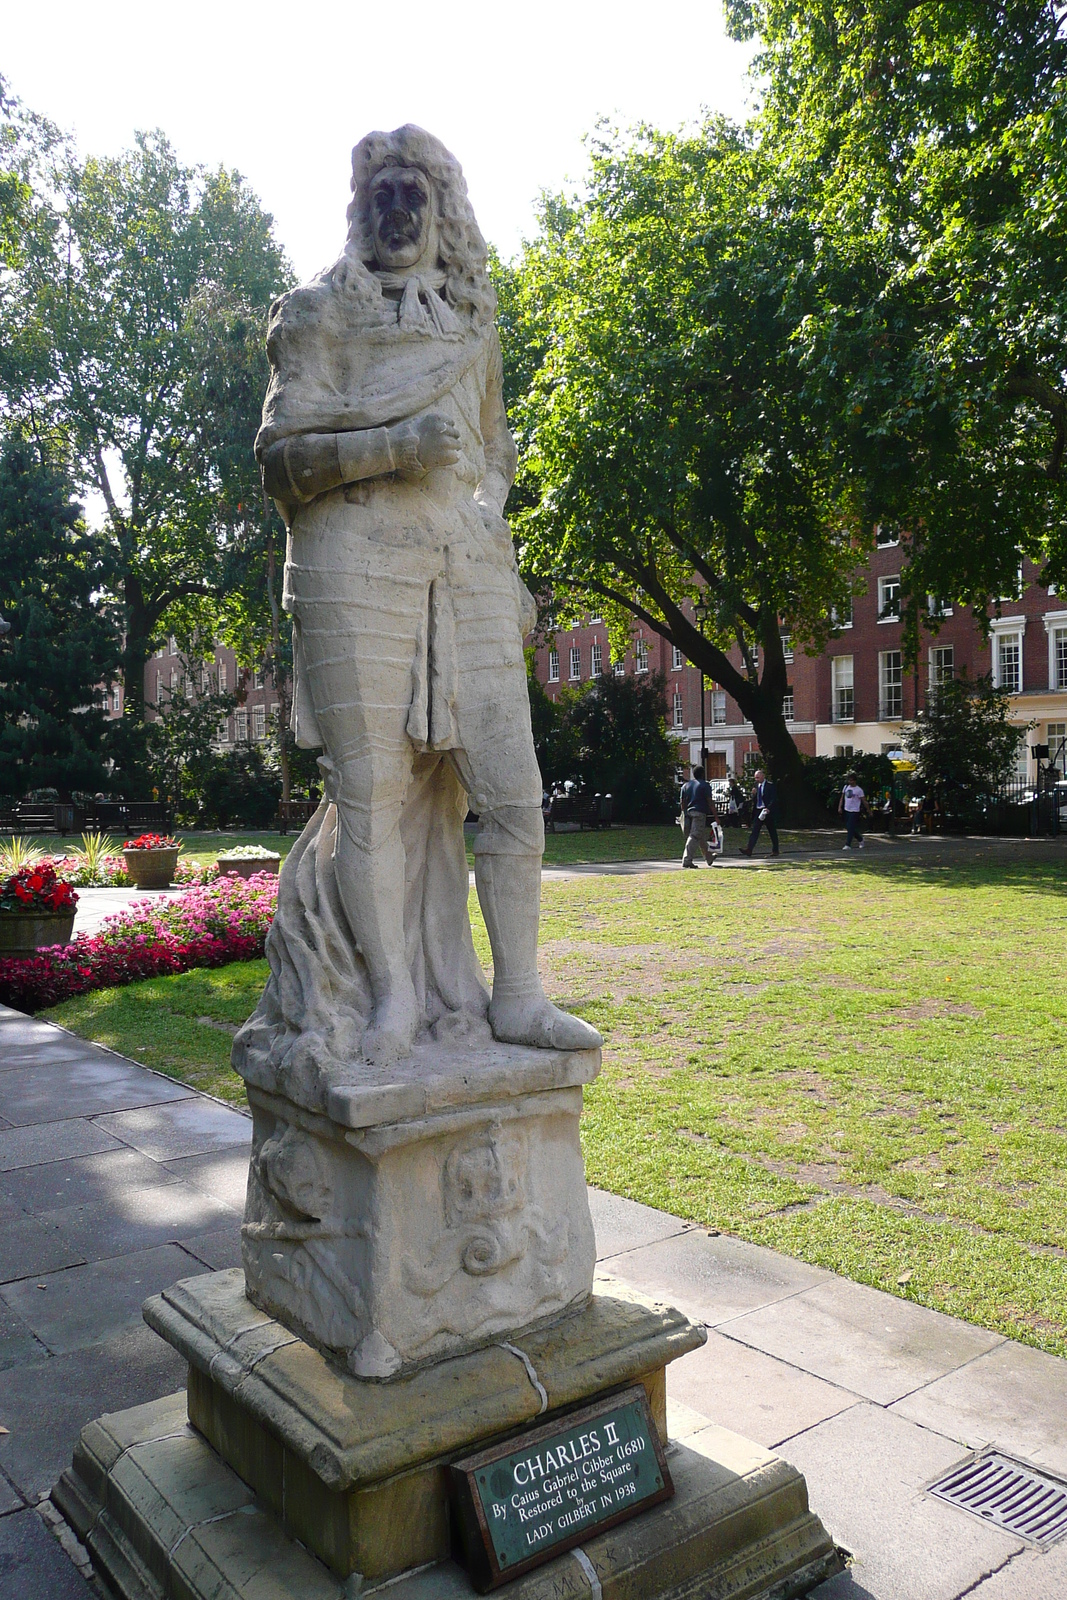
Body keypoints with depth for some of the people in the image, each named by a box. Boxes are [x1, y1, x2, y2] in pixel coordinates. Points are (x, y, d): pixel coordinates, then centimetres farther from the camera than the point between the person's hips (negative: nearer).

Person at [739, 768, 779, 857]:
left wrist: (768, 808, -21)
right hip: (758, 810, 5)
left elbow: (774, 799, -9)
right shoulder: (756, 785, 11)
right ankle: (749, 849, -14)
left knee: (772, 832, 7)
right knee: (754, 831, -5)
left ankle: (775, 850, 18)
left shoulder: (770, 786, -7)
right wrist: (753, 794, -6)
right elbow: (754, 800, 14)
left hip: (768, 811, -5)